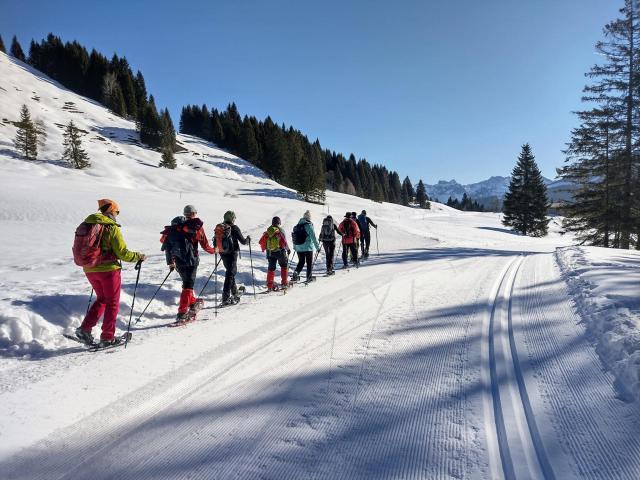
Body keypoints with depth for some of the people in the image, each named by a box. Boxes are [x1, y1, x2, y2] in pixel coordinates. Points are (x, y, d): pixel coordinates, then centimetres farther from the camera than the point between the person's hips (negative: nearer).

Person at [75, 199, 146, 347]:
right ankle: (107, 337, 10)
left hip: (89, 269, 7)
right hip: (108, 269, -7)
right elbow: (123, 253, -14)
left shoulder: (87, 224, 8)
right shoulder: (112, 228, -13)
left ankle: (85, 328, 12)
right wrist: (139, 256, 1)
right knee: (112, 303, 7)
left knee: (101, 299, 23)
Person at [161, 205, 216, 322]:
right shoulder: (197, 225, -1)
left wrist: (170, 262, 19)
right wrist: (213, 250, 20)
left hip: (178, 261, 5)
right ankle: (182, 312, -11)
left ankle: (193, 302, 37)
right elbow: (204, 244, 0)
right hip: (191, 260, -5)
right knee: (188, 285, -4)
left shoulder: (175, 227, 12)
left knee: (187, 282, 23)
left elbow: (166, 244, 11)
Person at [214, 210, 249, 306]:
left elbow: (215, 243, 11)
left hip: (223, 254, 6)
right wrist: (248, 239, 12)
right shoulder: (234, 228, -11)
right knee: (230, 274, -5)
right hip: (232, 254, -6)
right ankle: (226, 298, -12)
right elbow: (243, 241, -8)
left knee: (230, 272, 22)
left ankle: (234, 294, 33)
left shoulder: (218, 228, 6)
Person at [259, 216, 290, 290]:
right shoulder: (280, 230, -11)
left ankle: (270, 286, 9)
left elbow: (261, 241, 6)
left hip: (270, 253, 4)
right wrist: (287, 249, -2)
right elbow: (283, 241, -18)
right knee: (284, 266, 16)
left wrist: (263, 249, 22)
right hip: (279, 251, -4)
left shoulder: (268, 231, 4)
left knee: (271, 268, 12)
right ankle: (284, 283, 15)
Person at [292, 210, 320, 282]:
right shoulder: (309, 225, -13)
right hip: (308, 248, -5)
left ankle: (296, 273, -5)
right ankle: (309, 277, 11)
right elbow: (313, 237, -13)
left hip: (299, 248, 5)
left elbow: (294, 237, 13)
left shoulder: (297, 226, 6)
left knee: (301, 262, 16)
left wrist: (294, 246, 23)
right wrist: (317, 246, -4)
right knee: (310, 263, 8)